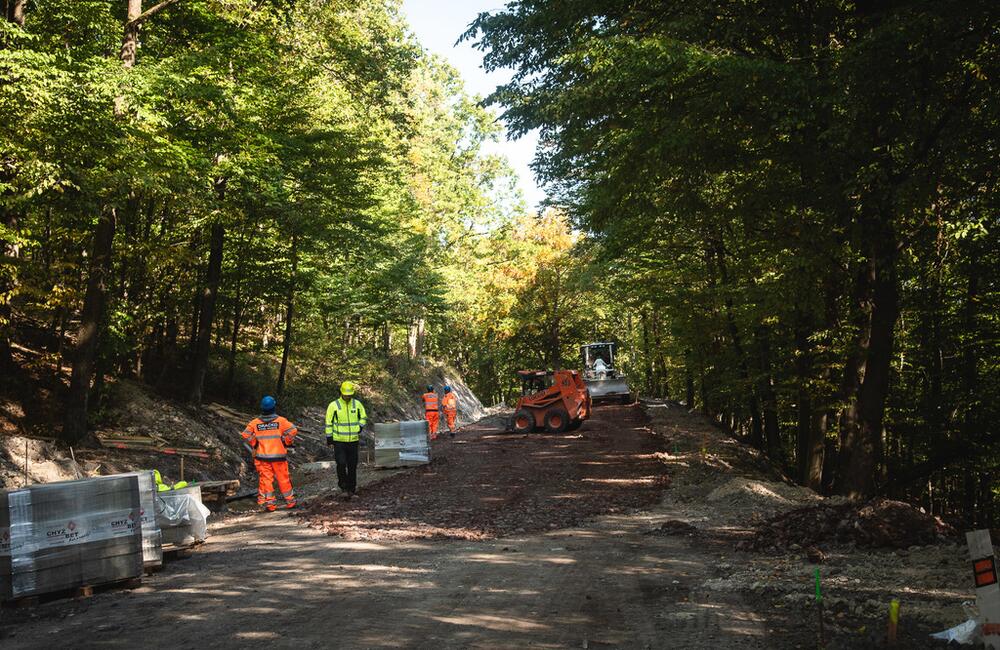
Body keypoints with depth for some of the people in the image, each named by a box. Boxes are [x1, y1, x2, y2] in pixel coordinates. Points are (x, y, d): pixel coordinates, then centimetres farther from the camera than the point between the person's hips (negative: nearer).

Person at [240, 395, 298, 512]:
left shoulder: (255, 422, 0)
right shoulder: (280, 420, -4)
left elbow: (246, 435, -3)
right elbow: (292, 430, -11)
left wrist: (254, 445, 9)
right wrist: (287, 443, 3)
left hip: (262, 457, 0)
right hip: (279, 456, 0)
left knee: (266, 480, 5)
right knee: (283, 479, 9)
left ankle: (269, 503, 3)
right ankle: (290, 501, 16)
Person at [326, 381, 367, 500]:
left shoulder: (357, 404, 3)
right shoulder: (334, 405, -5)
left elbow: (364, 417, 16)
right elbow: (329, 422, 1)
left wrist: (360, 426, -3)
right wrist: (329, 436, -1)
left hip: (353, 440, 3)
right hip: (339, 441, -3)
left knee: (352, 465, 8)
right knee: (341, 464, -13)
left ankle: (352, 488, 20)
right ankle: (344, 487, 1)